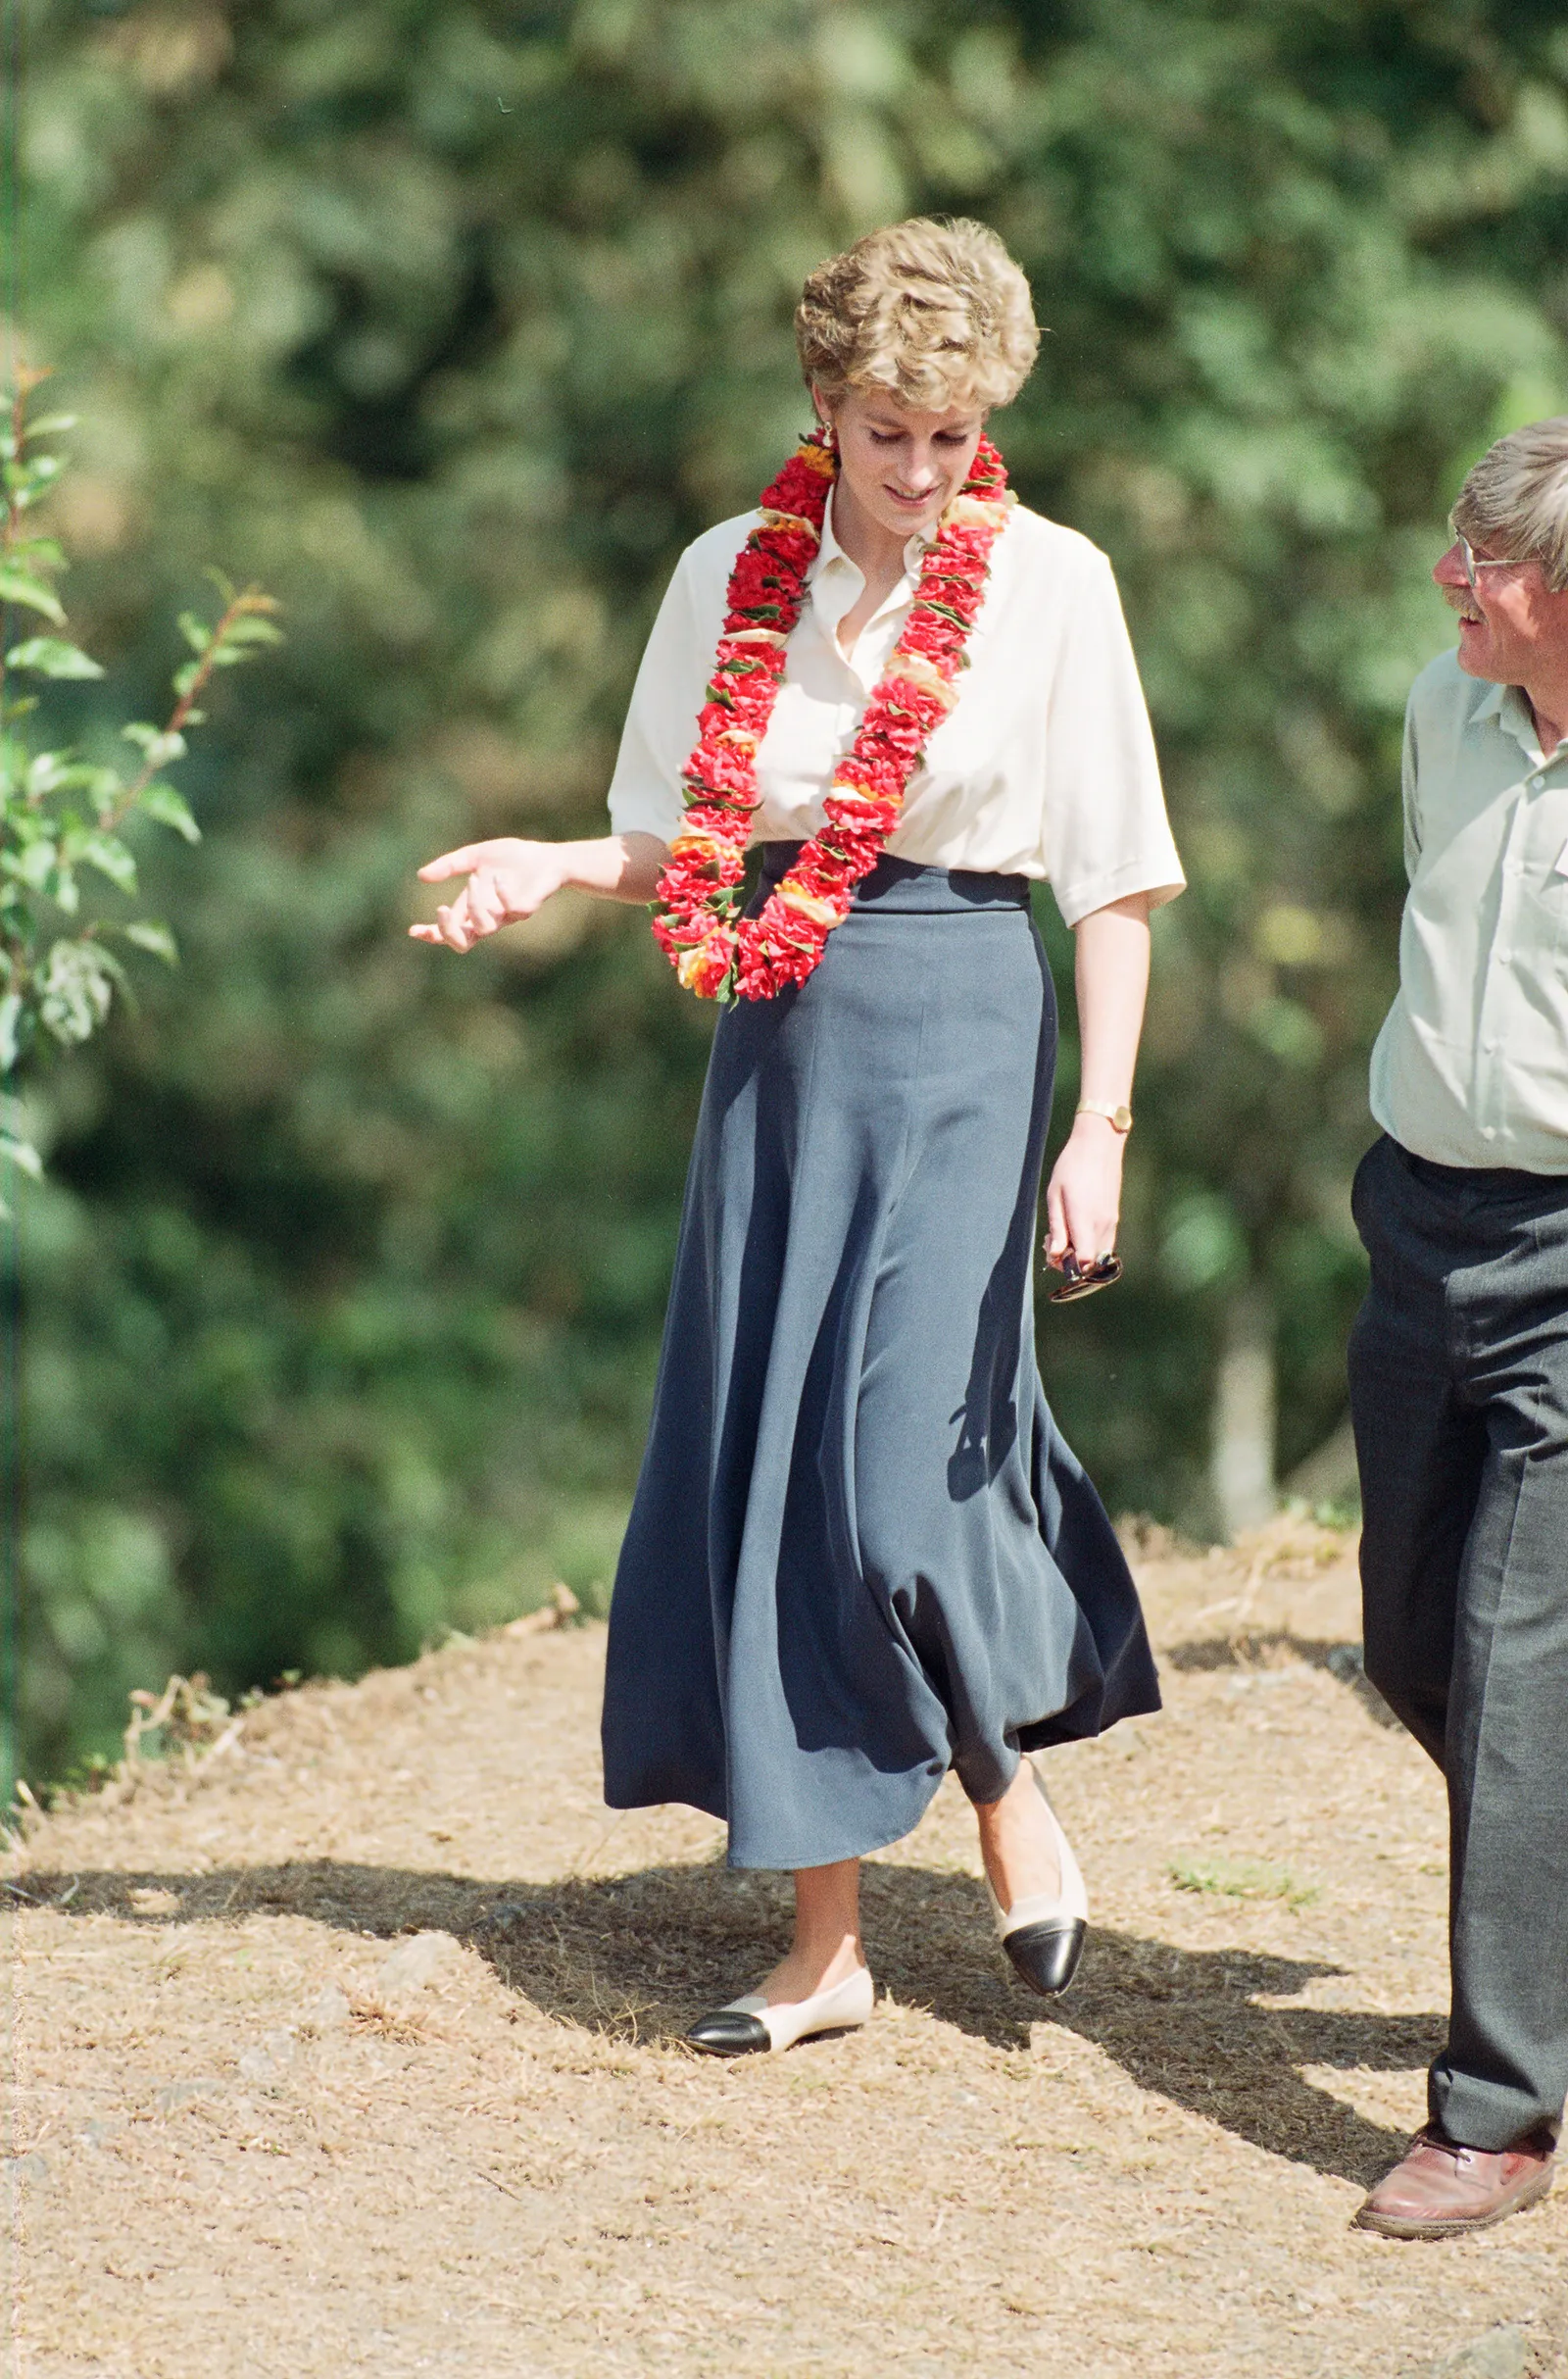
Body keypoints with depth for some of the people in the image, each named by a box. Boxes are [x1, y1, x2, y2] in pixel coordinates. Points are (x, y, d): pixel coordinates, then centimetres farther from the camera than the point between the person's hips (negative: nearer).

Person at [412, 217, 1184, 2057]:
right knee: (770, 1472, 3)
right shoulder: (731, 579, 5)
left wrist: (1101, 1127, -8)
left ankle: (1010, 1795, 17)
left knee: (905, 1465, -12)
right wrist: (549, 867, -8)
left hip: (961, 1027, -4)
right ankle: (826, 1943, 11)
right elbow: (682, 851, 12)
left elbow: (1113, 878, -3)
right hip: (782, 1038, 4)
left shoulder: (1049, 582, -4)